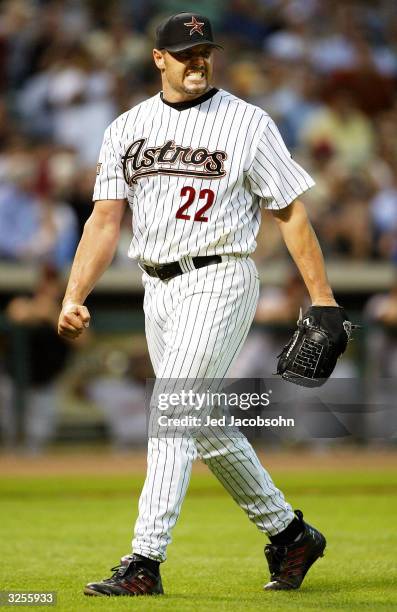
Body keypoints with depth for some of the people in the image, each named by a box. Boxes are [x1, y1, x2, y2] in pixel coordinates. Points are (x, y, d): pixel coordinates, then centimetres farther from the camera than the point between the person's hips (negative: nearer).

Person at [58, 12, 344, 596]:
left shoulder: (248, 124, -3)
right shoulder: (127, 128, 9)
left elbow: (290, 212, -2)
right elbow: (105, 219, 4)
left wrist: (322, 299, -6)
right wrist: (74, 298, -8)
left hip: (219, 281, -6)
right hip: (158, 288, 6)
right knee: (205, 425, 13)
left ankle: (145, 563, -17)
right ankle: (289, 533, 28)